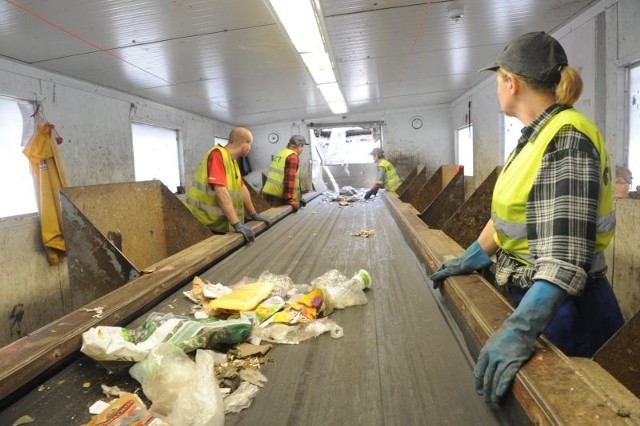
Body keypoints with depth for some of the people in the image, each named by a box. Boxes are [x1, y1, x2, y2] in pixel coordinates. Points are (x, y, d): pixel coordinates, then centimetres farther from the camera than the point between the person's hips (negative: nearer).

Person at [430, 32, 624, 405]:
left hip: (562, 306, -9)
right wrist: (471, 258, 18)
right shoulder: (538, 136, 7)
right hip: (534, 295, 9)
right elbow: (508, 214, 14)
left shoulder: (566, 140, -23)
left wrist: (521, 328, -41)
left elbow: (566, 253, -32)